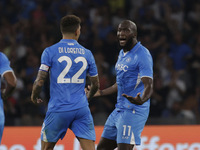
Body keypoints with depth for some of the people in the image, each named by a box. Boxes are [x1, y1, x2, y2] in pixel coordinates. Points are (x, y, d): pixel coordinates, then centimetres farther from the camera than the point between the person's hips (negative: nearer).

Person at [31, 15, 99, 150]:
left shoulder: (50, 52, -3)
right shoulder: (87, 53, 6)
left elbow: (40, 82, -7)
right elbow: (96, 84, 13)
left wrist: (34, 97, 14)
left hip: (58, 109, -2)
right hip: (81, 108, 2)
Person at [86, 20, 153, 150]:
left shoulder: (142, 55, -14)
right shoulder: (122, 54, 16)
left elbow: (148, 86, -24)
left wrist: (141, 100, -45)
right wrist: (99, 93, 36)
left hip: (133, 111, -10)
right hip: (119, 109, 10)